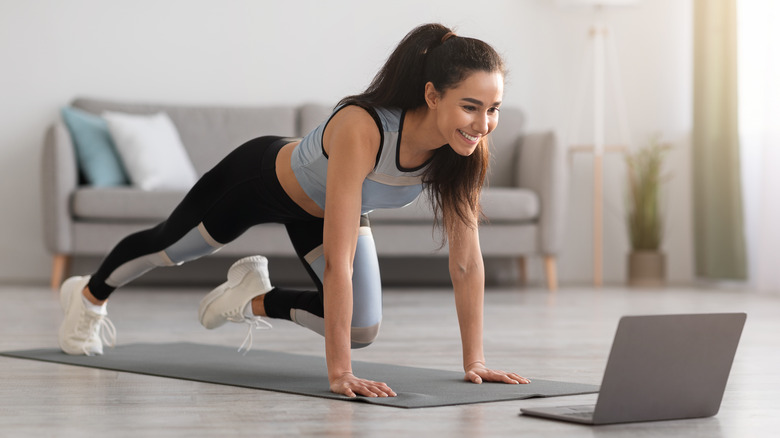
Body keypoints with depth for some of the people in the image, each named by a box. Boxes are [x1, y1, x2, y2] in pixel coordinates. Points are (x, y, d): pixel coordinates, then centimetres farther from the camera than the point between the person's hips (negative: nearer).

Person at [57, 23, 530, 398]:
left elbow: (467, 260, -22)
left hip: (322, 207, 5)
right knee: (167, 245, 22)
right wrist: (339, 373, -48)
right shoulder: (361, 129, -47)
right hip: (263, 175, -5)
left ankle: (256, 299, 25)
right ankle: (89, 295, 54)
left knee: (362, 331, -1)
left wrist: (474, 362, -22)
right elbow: (339, 261, -48)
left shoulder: (466, 146, -29)